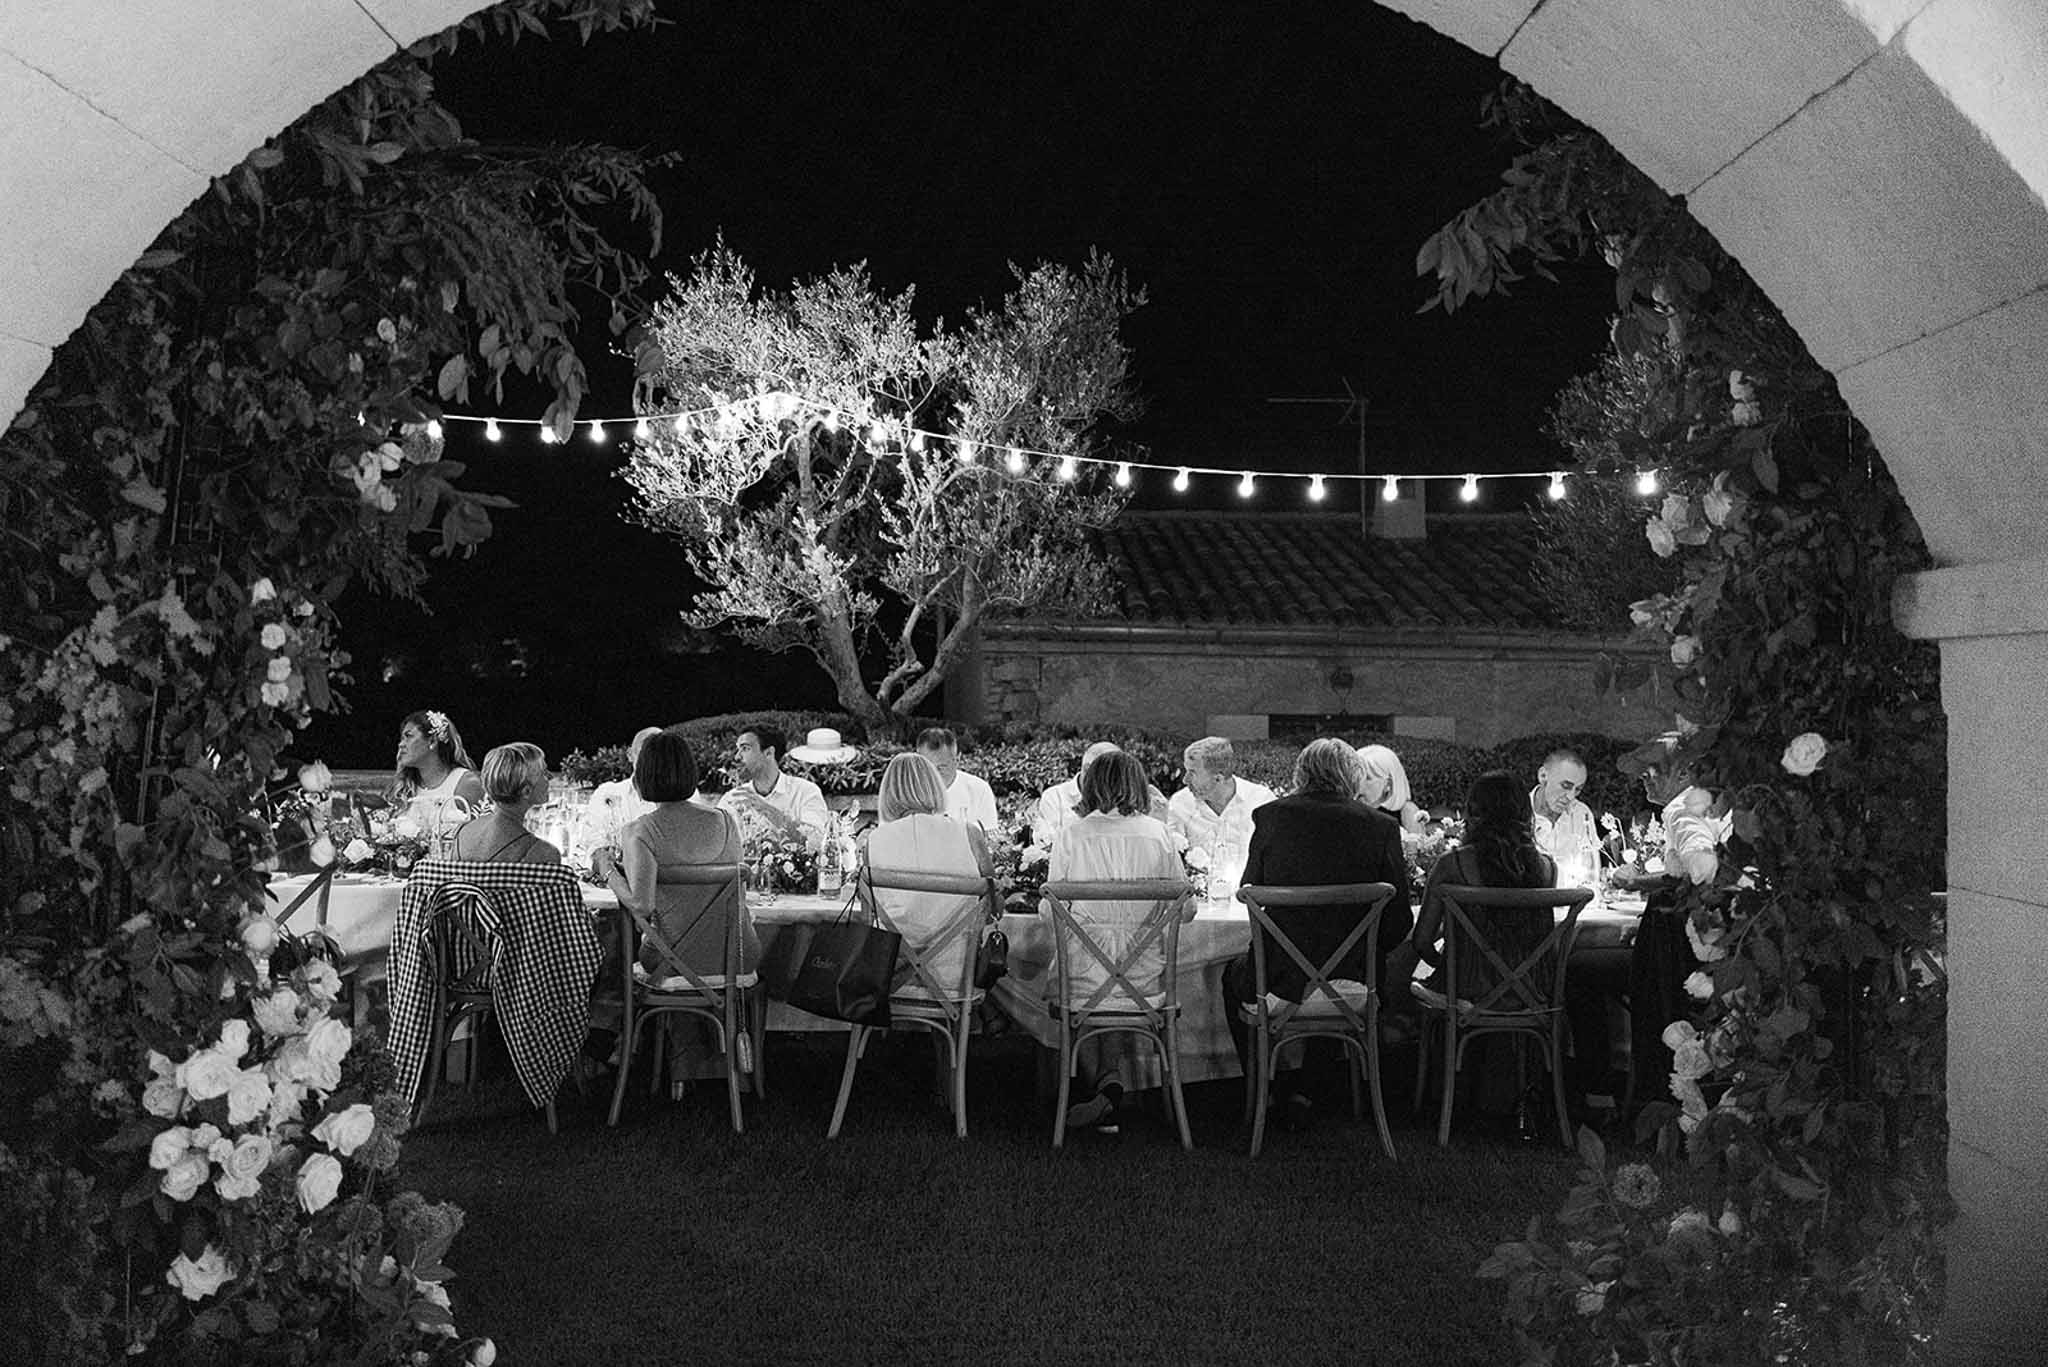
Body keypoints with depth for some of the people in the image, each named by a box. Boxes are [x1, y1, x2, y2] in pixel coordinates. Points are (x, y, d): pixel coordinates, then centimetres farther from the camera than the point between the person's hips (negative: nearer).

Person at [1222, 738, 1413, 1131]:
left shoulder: (1271, 816, -6)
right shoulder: (1381, 826, -6)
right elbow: (1399, 919, -3)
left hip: (1282, 979, -1)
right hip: (1355, 978, 2)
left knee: (1234, 975, 31)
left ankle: (1270, 1091, 31)